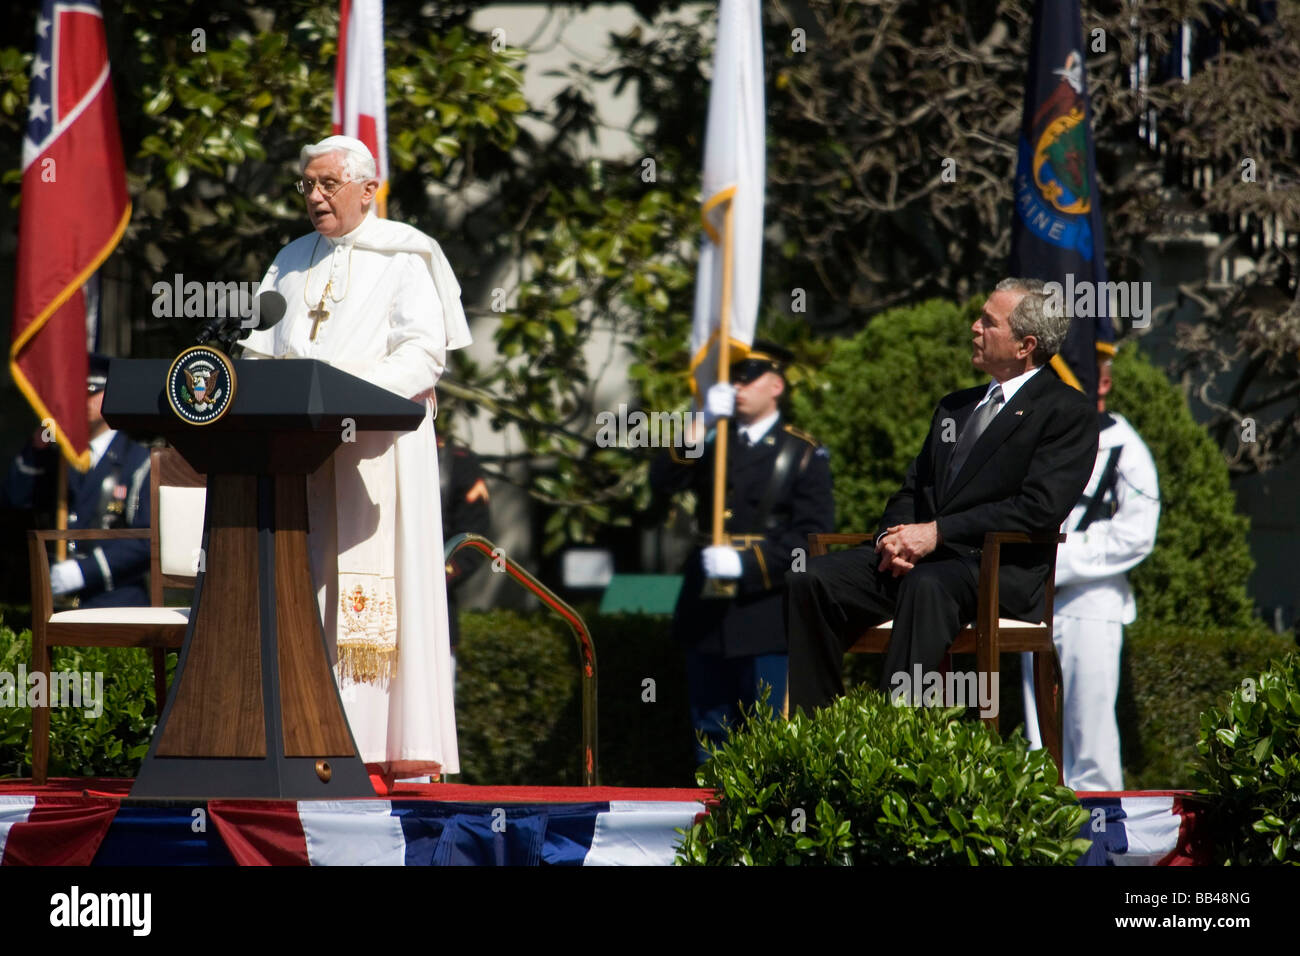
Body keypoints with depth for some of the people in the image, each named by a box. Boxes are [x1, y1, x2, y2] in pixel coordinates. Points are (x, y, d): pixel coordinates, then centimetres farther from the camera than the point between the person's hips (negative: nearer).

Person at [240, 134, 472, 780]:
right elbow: (260, 350, 17)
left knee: (382, 586, -10)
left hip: (378, 449, -5)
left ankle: (401, 748, -12)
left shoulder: (401, 261, 3)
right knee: (305, 591, -3)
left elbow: (424, 352, -7)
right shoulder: (293, 264, 20)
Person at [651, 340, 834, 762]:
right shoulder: (711, 443, 16)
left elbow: (813, 536, -8)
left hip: (767, 613, -5)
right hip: (708, 615, 5)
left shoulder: (804, 454, 2)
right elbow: (662, 482, -2)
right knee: (711, 732, 8)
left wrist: (747, 564, -19)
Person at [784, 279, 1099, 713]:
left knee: (926, 586, -41)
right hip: (917, 558, 7)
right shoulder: (955, 407, 27)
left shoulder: (1067, 412, 1)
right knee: (807, 581, -17)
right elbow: (912, 491, 24)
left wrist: (938, 532, -15)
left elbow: (1041, 508, -12)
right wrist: (895, 535, -1)